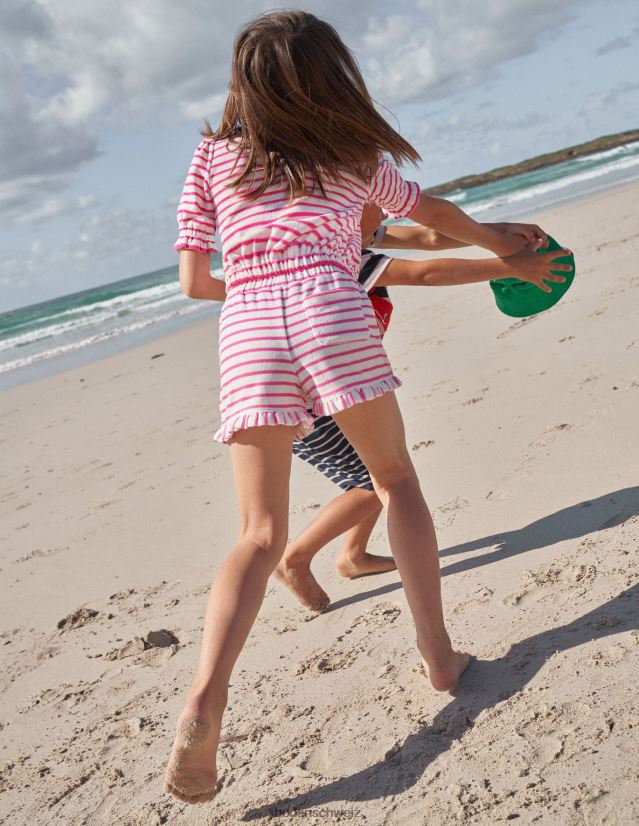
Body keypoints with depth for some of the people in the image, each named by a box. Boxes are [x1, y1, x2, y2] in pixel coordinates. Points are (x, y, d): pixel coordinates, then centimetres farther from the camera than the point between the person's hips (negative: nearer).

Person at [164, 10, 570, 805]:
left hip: (246, 327, 1)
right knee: (395, 479, 18)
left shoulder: (211, 157, 20)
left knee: (260, 536, 1)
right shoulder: (355, 156, 19)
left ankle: (204, 698, -17)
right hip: (329, 309, -1)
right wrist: (498, 242, 52)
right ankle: (437, 652, 14)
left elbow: (191, 279, 17)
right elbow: (436, 214, 34)